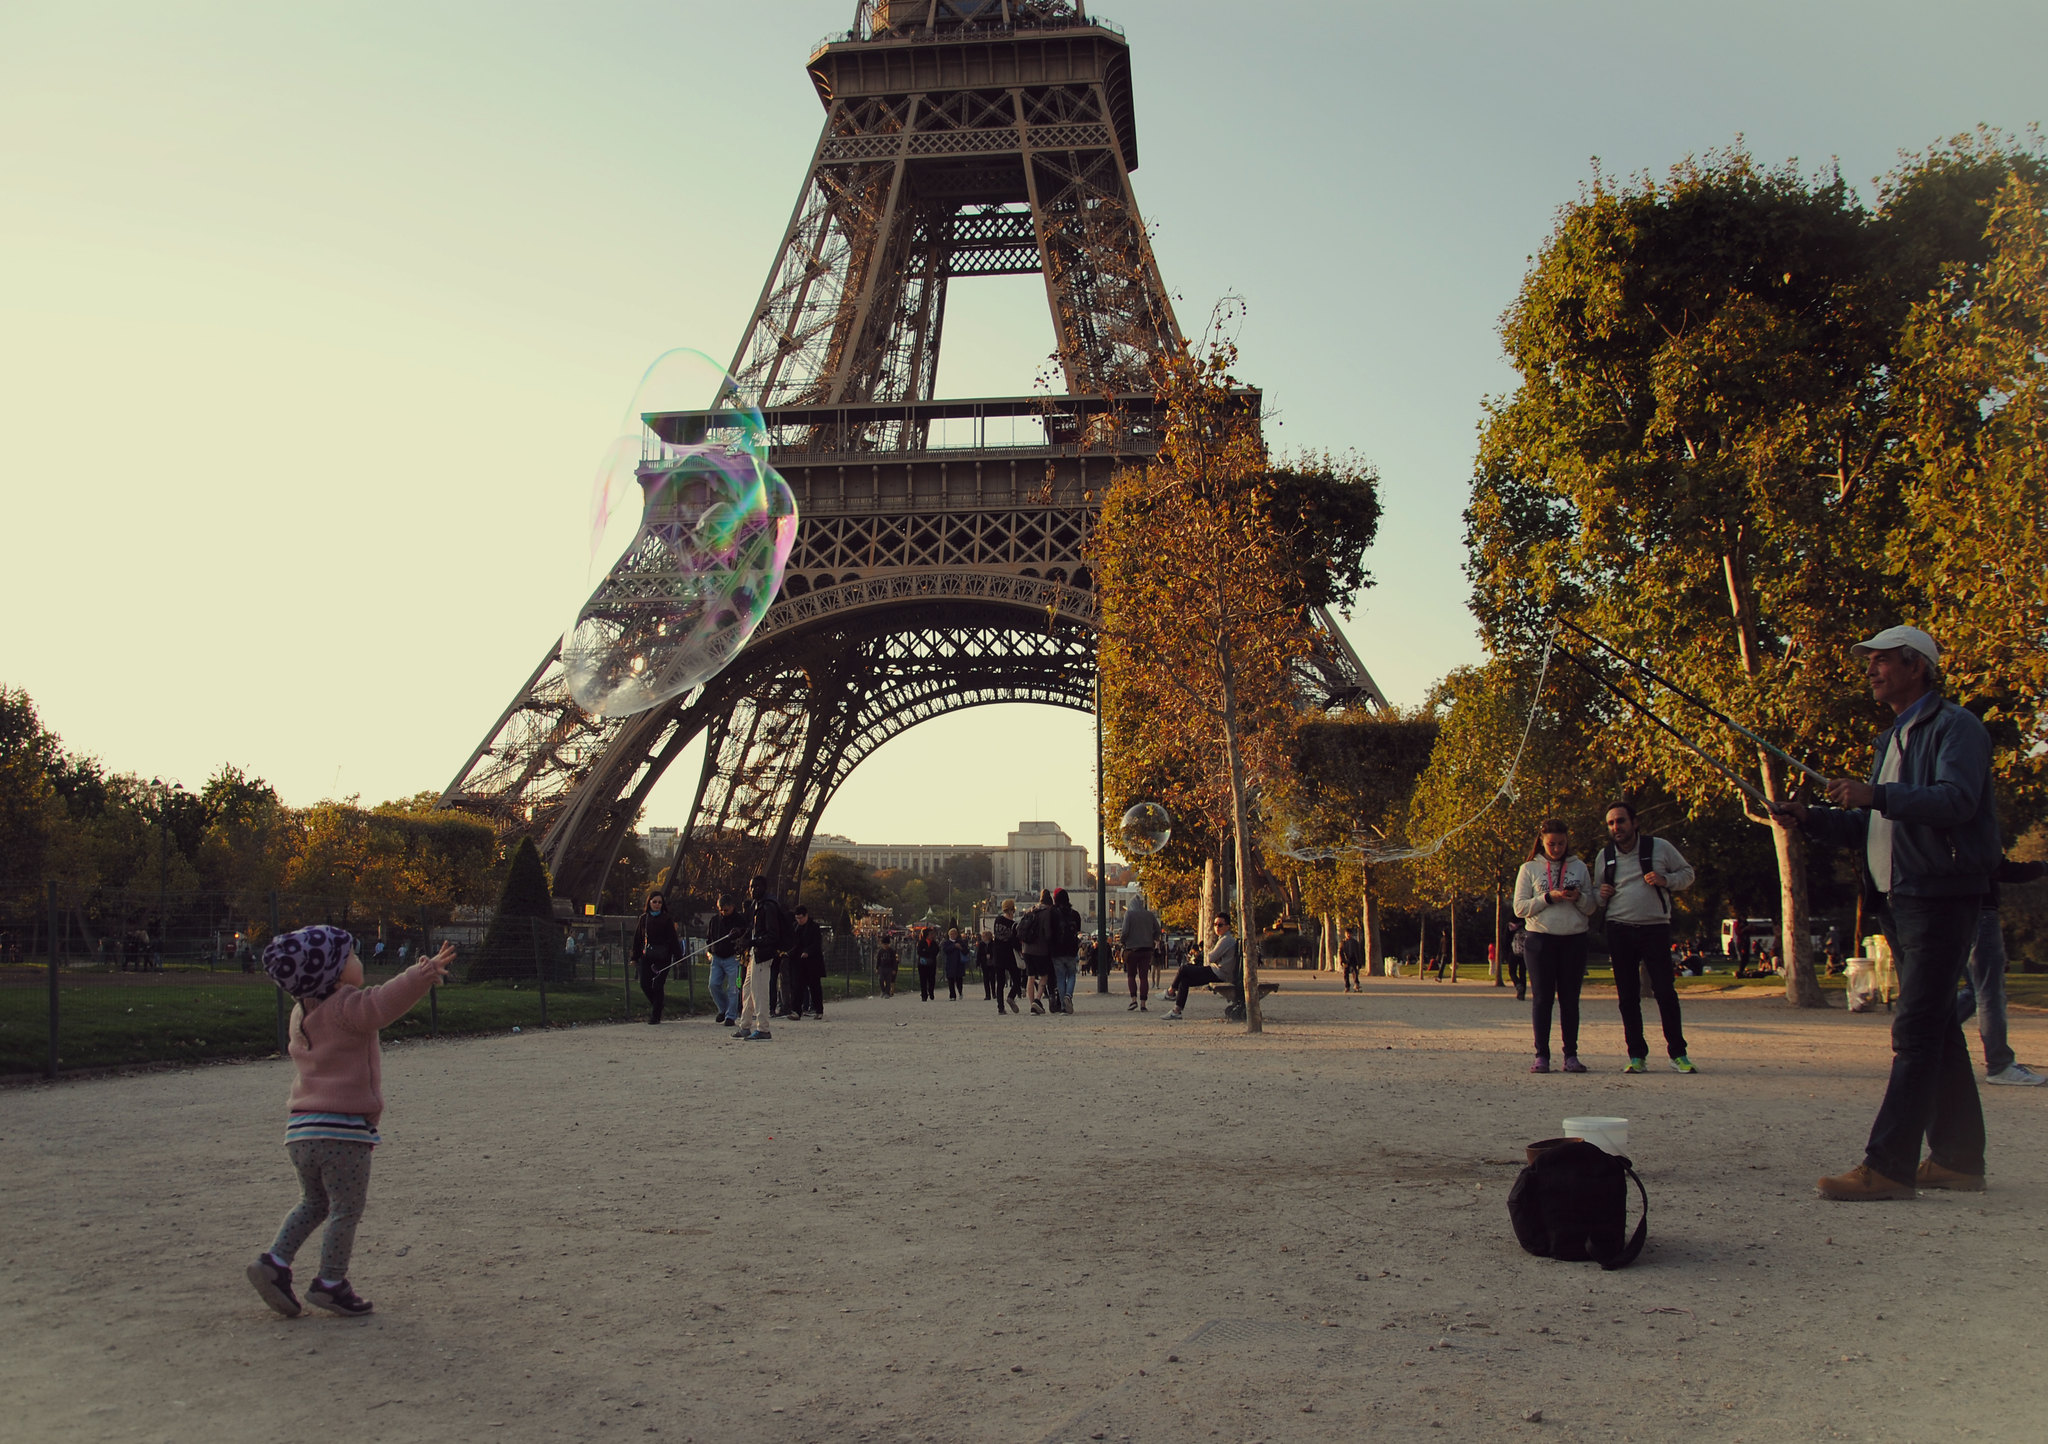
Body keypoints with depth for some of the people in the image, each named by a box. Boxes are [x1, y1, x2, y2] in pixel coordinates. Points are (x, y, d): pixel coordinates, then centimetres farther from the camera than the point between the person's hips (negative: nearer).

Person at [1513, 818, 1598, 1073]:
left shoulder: (1579, 868, 11)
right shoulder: (1529, 869, 6)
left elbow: (1591, 908, 11)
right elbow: (1519, 908, -1)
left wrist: (1579, 898, -10)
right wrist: (1548, 898, -13)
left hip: (1574, 940, 2)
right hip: (1540, 939, -2)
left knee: (1570, 998, 3)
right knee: (1542, 998, -1)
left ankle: (1571, 1055, 8)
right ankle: (1541, 1055, 2)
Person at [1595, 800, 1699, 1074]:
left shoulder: (1659, 847, 1)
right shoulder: (1605, 855, 10)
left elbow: (1687, 873, 9)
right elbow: (1598, 893, 22)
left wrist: (1666, 880, -10)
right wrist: (1602, 895, -2)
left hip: (1655, 927, -3)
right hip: (1619, 930, 3)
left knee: (1665, 991, -6)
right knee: (1628, 995, 3)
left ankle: (1678, 1053, 4)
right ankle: (1637, 1056, 9)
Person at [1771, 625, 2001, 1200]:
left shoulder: (1955, 727, -6)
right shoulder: (1892, 740, 22)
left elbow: (1957, 799, -24)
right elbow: (1871, 827, 23)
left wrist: (1877, 796, -34)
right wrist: (1809, 817, 8)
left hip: (1942, 898, -9)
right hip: (1898, 899, 9)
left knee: (1916, 1032, -13)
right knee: (1937, 1029, 12)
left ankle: (1887, 1165, -16)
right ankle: (1958, 1158, 19)